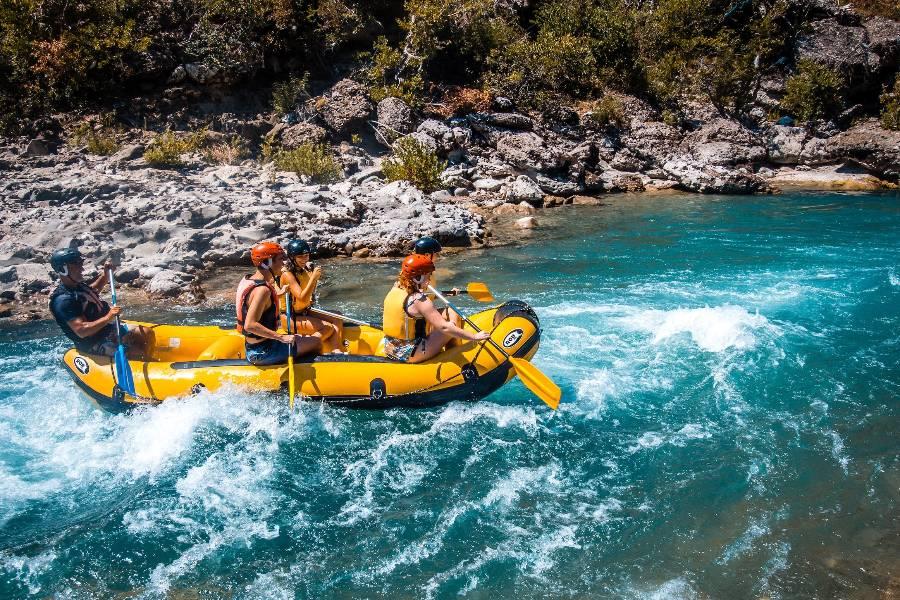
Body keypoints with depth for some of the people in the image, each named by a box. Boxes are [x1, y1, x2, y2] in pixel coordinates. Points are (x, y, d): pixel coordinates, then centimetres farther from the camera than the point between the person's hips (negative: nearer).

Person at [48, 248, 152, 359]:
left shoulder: (76, 285, 7)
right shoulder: (63, 299, -24)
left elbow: (94, 289, 33)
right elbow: (82, 331, -31)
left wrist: (105, 274, 18)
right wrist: (108, 317, -36)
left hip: (108, 328, 10)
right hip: (95, 344, -10)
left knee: (147, 333, 3)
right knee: (138, 352, -23)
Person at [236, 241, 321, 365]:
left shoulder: (249, 279, 5)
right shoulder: (262, 290, -24)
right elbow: (250, 325, -32)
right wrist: (282, 337, -31)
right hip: (262, 353, -10)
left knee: (305, 339, 24)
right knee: (316, 342, -3)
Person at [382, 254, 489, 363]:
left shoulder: (395, 289, 3)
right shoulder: (419, 301, -21)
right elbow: (444, 327, -25)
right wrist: (474, 337, -21)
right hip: (410, 355, -8)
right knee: (454, 316, -3)